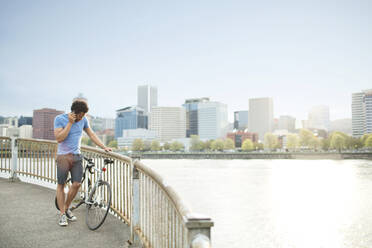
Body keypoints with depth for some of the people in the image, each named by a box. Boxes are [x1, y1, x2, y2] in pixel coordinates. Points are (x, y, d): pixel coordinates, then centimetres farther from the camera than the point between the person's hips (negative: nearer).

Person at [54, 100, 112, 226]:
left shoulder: (83, 120, 4)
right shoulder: (59, 119, -9)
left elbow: (91, 134, 13)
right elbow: (59, 138, -18)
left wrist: (104, 147, 6)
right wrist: (70, 123, -20)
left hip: (77, 156, 4)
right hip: (63, 156, -3)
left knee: (77, 184, -3)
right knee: (61, 185, 1)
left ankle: (66, 208, 19)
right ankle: (62, 214, 11)